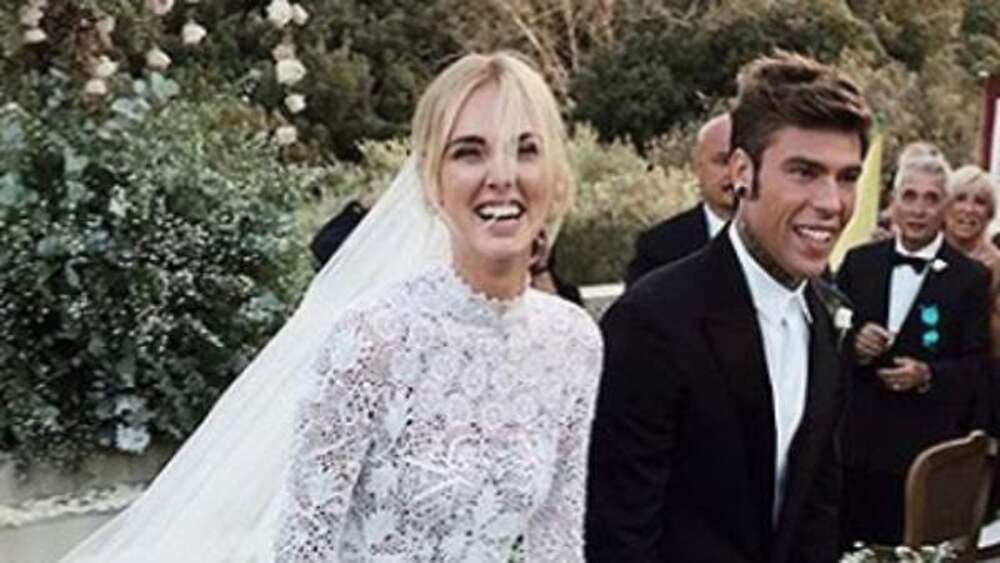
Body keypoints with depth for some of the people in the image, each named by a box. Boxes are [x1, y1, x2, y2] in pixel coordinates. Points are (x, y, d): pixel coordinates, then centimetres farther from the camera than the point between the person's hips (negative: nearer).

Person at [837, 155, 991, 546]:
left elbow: (977, 366, -3)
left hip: (924, 450, -2)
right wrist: (853, 344, -13)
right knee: (848, 548, 8)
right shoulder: (858, 262, 6)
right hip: (854, 441, 2)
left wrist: (928, 375, -20)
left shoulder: (971, 278, -1)